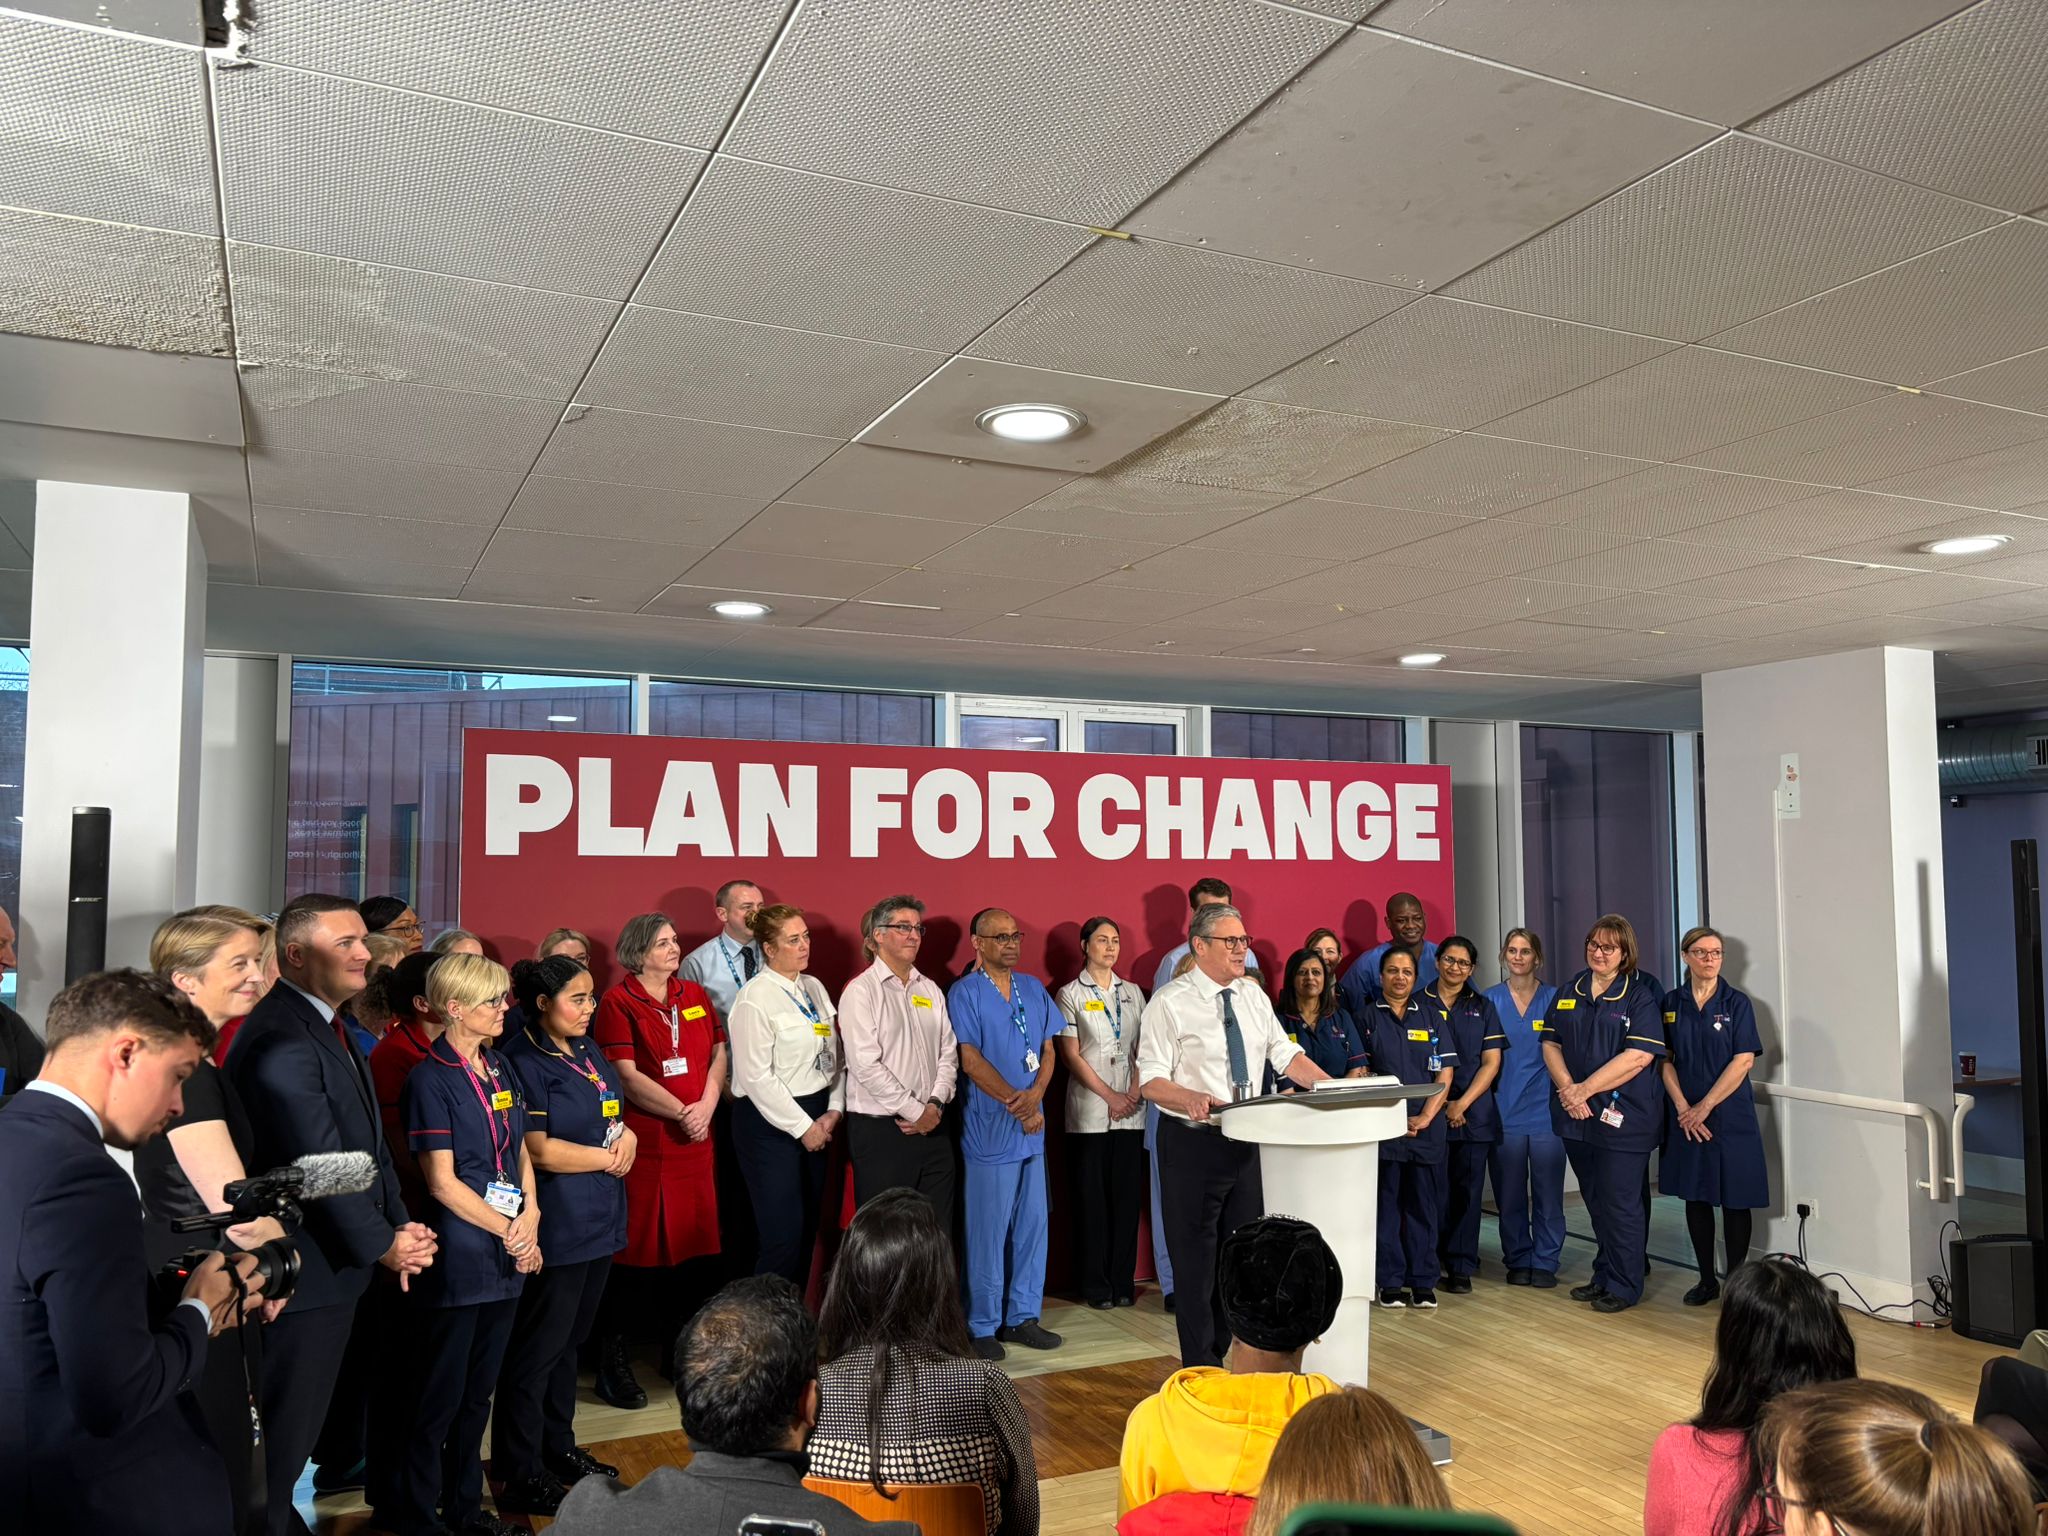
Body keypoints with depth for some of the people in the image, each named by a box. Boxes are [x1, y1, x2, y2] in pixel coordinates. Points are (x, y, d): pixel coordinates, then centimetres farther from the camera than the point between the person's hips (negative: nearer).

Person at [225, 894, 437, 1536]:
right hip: (306, 1270, -9)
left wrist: (400, 1226, 2)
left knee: (299, 1422, 21)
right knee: (285, 1432, 6)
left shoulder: (329, 1025, 10)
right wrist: (383, 1245, -12)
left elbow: (369, 1140, 12)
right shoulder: (282, 1038, -22)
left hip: (338, 1266, 10)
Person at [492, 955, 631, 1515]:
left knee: (570, 1339, 19)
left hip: (599, 1220, 8)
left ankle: (558, 1448, 33)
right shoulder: (523, 1061, -15)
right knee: (539, 1347, 3)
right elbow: (539, 1151, -20)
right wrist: (609, 1157, -10)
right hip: (557, 1229, -8)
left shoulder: (587, 1052, 10)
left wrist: (627, 1137, -3)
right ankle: (520, 1475, 16)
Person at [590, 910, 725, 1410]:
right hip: (642, 1140, -6)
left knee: (689, 1242, 11)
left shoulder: (694, 995, 12)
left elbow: (718, 1054, 11)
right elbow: (627, 1075, -13)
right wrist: (682, 1113, -13)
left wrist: (707, 1105, -6)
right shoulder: (618, 1001, -6)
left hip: (694, 1140, 6)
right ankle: (612, 1363, 13)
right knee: (636, 1250, 0)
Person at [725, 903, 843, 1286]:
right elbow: (757, 1077, -16)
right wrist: (803, 1127, -12)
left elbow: (835, 1055, 12)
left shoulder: (814, 988, 9)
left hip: (816, 1119, 7)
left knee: (808, 1229, 11)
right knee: (783, 1234, -6)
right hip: (771, 1124, -7)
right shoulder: (755, 999, -13)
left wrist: (834, 1111, 0)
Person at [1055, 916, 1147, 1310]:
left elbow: (1143, 1049, 10)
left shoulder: (1132, 992, 12)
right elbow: (1071, 1056, -4)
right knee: (1092, 1197, 0)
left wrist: (1135, 1093, -4)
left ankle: (1123, 1281, 14)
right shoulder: (1070, 995, 1)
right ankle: (1095, 1284, 10)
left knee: (1127, 1195, 4)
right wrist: (1110, 1096, -9)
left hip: (1131, 1111, 3)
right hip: (1090, 1111, -3)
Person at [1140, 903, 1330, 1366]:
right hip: (1192, 1143, -6)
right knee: (1196, 1258, 2)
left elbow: (1286, 1055, 6)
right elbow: (1150, 1081, -16)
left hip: (1248, 1140, 6)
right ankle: (1201, 1367, 15)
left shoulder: (1254, 998, 7)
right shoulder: (1171, 1002, -12)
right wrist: (1191, 1098, -35)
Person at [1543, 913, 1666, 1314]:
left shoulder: (1641, 996, -7)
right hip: (1577, 1116, 6)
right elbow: (1551, 1044, 9)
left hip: (1623, 1116, -5)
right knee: (1595, 1202, 15)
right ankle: (1603, 1277, 27)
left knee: (1621, 1203, 0)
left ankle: (1623, 1286, 12)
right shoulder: (1568, 993, 11)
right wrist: (1567, 1088, -8)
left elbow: (1639, 1056, -16)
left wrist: (1586, 1089, -16)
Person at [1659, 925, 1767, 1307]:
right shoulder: (1671, 1003, 5)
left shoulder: (1736, 1003, -3)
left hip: (1730, 1115, -3)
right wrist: (1683, 1108, -9)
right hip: (1685, 1116, 3)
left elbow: (1743, 1061, -9)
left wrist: (1704, 1107, -12)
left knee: (1735, 1201, 2)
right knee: (1695, 1197, 8)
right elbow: (1664, 1061, 3)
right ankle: (1707, 1280, 19)